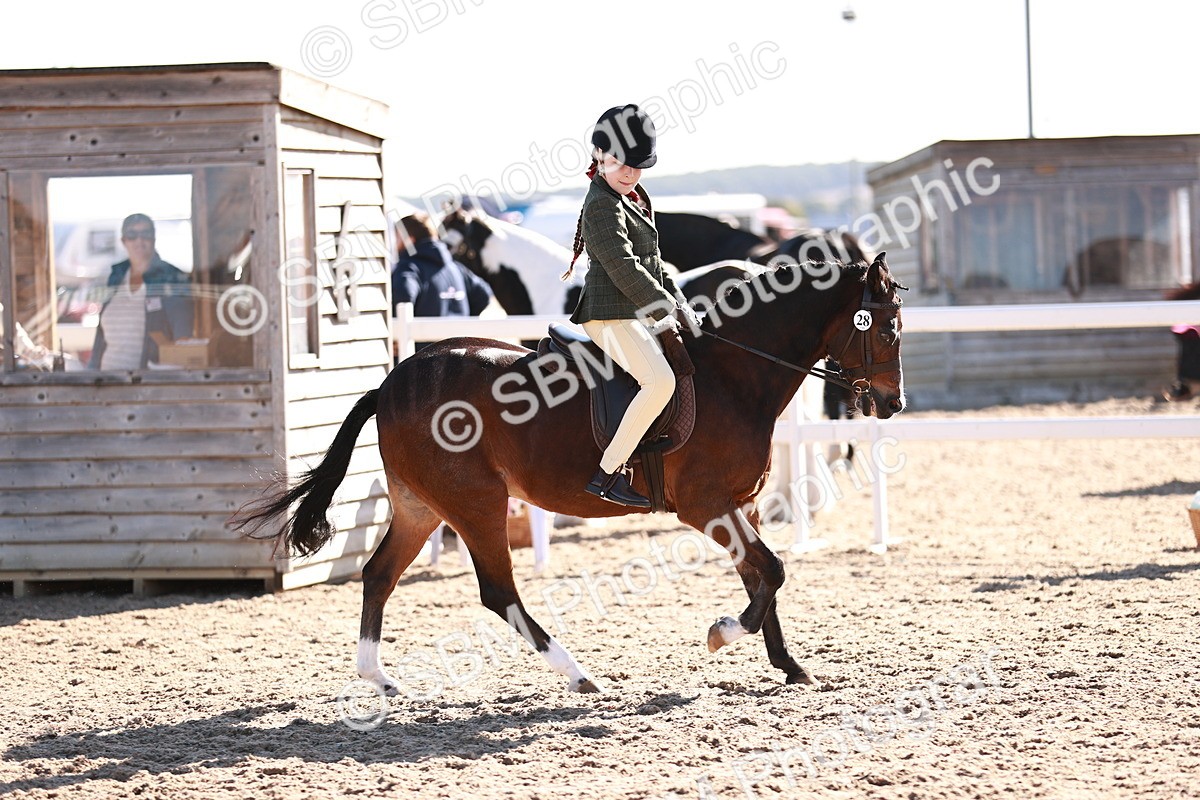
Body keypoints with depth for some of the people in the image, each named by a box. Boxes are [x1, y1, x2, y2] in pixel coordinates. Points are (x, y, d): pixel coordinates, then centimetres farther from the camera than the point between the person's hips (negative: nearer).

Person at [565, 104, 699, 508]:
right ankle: (608, 473, -28)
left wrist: (678, 302, 12)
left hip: (635, 312, 11)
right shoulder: (602, 205, -12)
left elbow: (652, 263, 24)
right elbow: (623, 267, -19)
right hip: (610, 313, -11)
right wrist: (664, 310, -16)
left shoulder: (634, 200, 19)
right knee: (660, 380, -29)